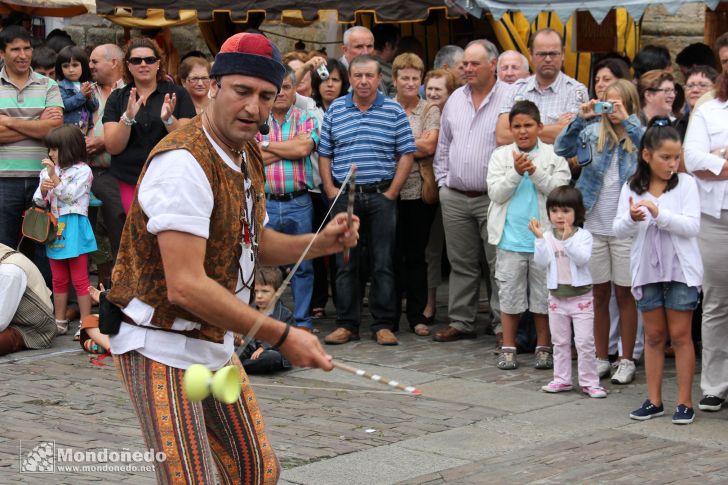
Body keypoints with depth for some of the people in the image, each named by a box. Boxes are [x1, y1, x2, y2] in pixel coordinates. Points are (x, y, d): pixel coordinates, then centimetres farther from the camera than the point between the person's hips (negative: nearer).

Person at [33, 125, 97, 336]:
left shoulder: (82, 170, -8)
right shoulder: (48, 172, 8)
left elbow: (69, 196, -17)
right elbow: (39, 202, 7)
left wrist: (54, 176, -22)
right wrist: (43, 190, -13)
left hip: (74, 230, -6)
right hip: (55, 230, 6)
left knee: (80, 280, -1)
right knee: (59, 280, 13)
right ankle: (60, 322, 20)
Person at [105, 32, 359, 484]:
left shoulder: (249, 156, 8)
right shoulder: (184, 161, -24)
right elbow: (185, 286, -30)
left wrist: (321, 242, 3)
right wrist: (283, 336, -28)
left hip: (216, 344, 10)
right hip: (163, 349, -10)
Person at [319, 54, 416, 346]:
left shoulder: (393, 111, 2)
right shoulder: (335, 110, 7)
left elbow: (406, 154, 0)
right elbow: (324, 154, 8)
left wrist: (392, 192, -6)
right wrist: (331, 191, -1)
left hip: (381, 195, -1)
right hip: (344, 196, 1)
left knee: (383, 264, 1)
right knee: (345, 263, 4)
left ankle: (383, 325, 6)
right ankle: (346, 324, 11)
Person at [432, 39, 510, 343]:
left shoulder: (509, 98, -7)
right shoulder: (456, 99, 13)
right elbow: (443, 144, 21)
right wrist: (443, 180, 13)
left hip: (493, 198, -6)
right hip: (455, 198, 6)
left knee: (499, 265, -3)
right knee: (461, 264, 12)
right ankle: (461, 322, 20)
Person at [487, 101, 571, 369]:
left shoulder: (554, 155, 2)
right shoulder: (500, 155, 5)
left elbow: (560, 191, -7)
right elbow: (495, 193, -3)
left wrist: (535, 172, -17)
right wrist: (516, 172, -16)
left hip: (544, 238, -1)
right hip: (510, 238, 1)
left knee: (543, 296, 7)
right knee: (510, 294, 7)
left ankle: (543, 347, 19)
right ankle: (508, 348, 16)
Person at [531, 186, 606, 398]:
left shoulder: (583, 235, -8)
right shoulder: (548, 237, 0)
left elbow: (583, 258, -22)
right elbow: (541, 261, -11)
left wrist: (568, 239, -32)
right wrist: (539, 238, -22)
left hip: (581, 296, -4)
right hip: (557, 297, 4)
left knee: (585, 342, -3)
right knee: (560, 342, 13)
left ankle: (589, 382, 4)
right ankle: (562, 379, 22)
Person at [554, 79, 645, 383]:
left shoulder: (639, 135, -1)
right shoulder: (593, 133, 4)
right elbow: (562, 149, -7)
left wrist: (626, 120, -26)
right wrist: (580, 119, -18)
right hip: (593, 226, 2)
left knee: (625, 294, 5)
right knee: (598, 294, 9)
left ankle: (627, 361, 14)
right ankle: (601, 358, 19)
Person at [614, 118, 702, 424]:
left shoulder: (685, 184, -5)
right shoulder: (631, 188, 2)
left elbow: (692, 226, -13)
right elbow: (619, 230, -1)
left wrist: (659, 214, -25)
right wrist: (631, 219, -23)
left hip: (681, 270, -3)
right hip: (647, 270, 3)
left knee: (680, 334, 1)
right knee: (653, 335, 10)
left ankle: (685, 402, 7)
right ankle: (654, 401, 17)